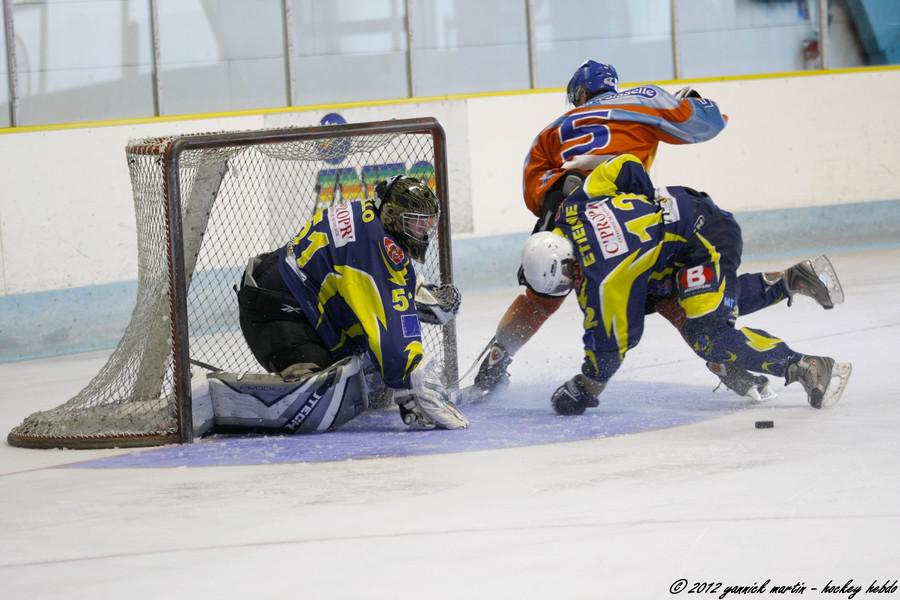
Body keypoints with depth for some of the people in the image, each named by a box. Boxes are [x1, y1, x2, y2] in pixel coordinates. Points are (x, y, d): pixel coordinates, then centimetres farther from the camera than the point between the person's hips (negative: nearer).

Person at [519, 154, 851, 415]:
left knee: (709, 337, -19)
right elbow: (627, 165, 7)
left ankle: (807, 368, -20)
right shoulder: (573, 209, -2)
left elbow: (611, 341, -12)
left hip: (708, 242, -11)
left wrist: (587, 387, 0)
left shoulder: (601, 283, -23)